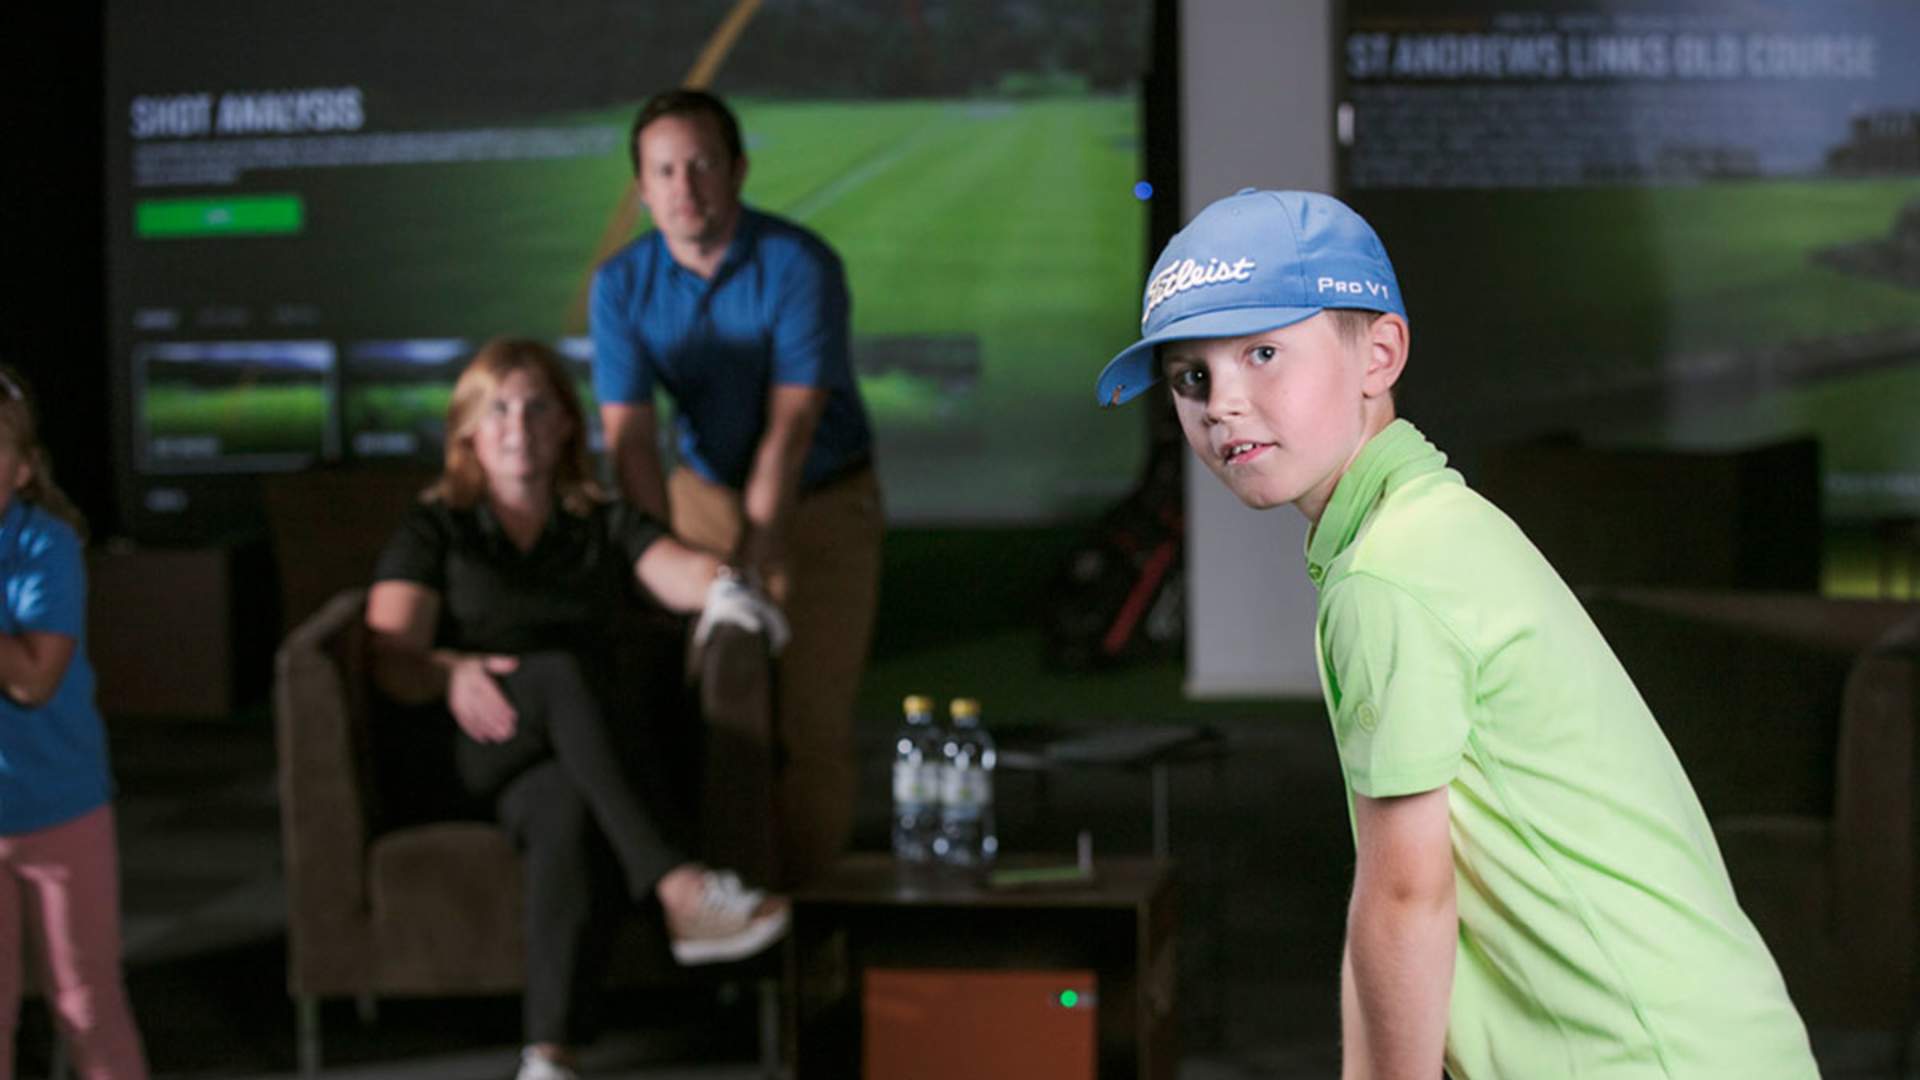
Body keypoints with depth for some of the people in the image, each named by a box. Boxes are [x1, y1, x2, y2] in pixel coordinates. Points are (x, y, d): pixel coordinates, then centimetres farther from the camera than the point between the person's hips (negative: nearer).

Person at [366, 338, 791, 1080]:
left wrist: (721, 586, -27)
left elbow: (679, 572, -1)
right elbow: (390, 657, -1)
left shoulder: (604, 526, 21)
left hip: (591, 747, 2)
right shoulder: (435, 531, 15)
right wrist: (453, 674, -25)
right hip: (474, 747, -1)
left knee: (564, 812, -38)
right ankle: (679, 893, -51)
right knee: (560, 674, -37)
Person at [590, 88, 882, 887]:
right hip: (705, 493, 3)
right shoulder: (621, 285, -9)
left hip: (822, 501, -3)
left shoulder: (800, 266, -20)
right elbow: (629, 437, -15)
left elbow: (791, 424, -24)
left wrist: (753, 551, -30)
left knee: (810, 714, -7)